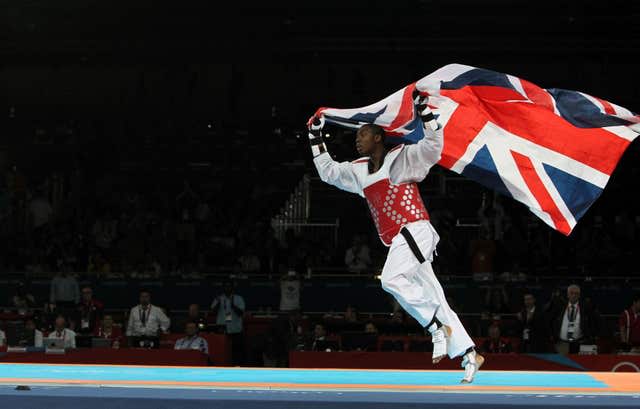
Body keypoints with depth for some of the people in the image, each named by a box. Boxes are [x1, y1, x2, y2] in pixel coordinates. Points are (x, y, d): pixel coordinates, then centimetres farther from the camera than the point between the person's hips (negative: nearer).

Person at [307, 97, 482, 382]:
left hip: (414, 233, -8)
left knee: (391, 279, -28)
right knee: (432, 298, 5)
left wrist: (424, 112, -14)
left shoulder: (401, 158, 0)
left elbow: (433, 145, -9)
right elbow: (328, 171, 27)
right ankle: (469, 354, 6)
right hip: (400, 241, 8)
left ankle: (438, 327, -19)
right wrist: (316, 138, 25)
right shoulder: (359, 171, 19)